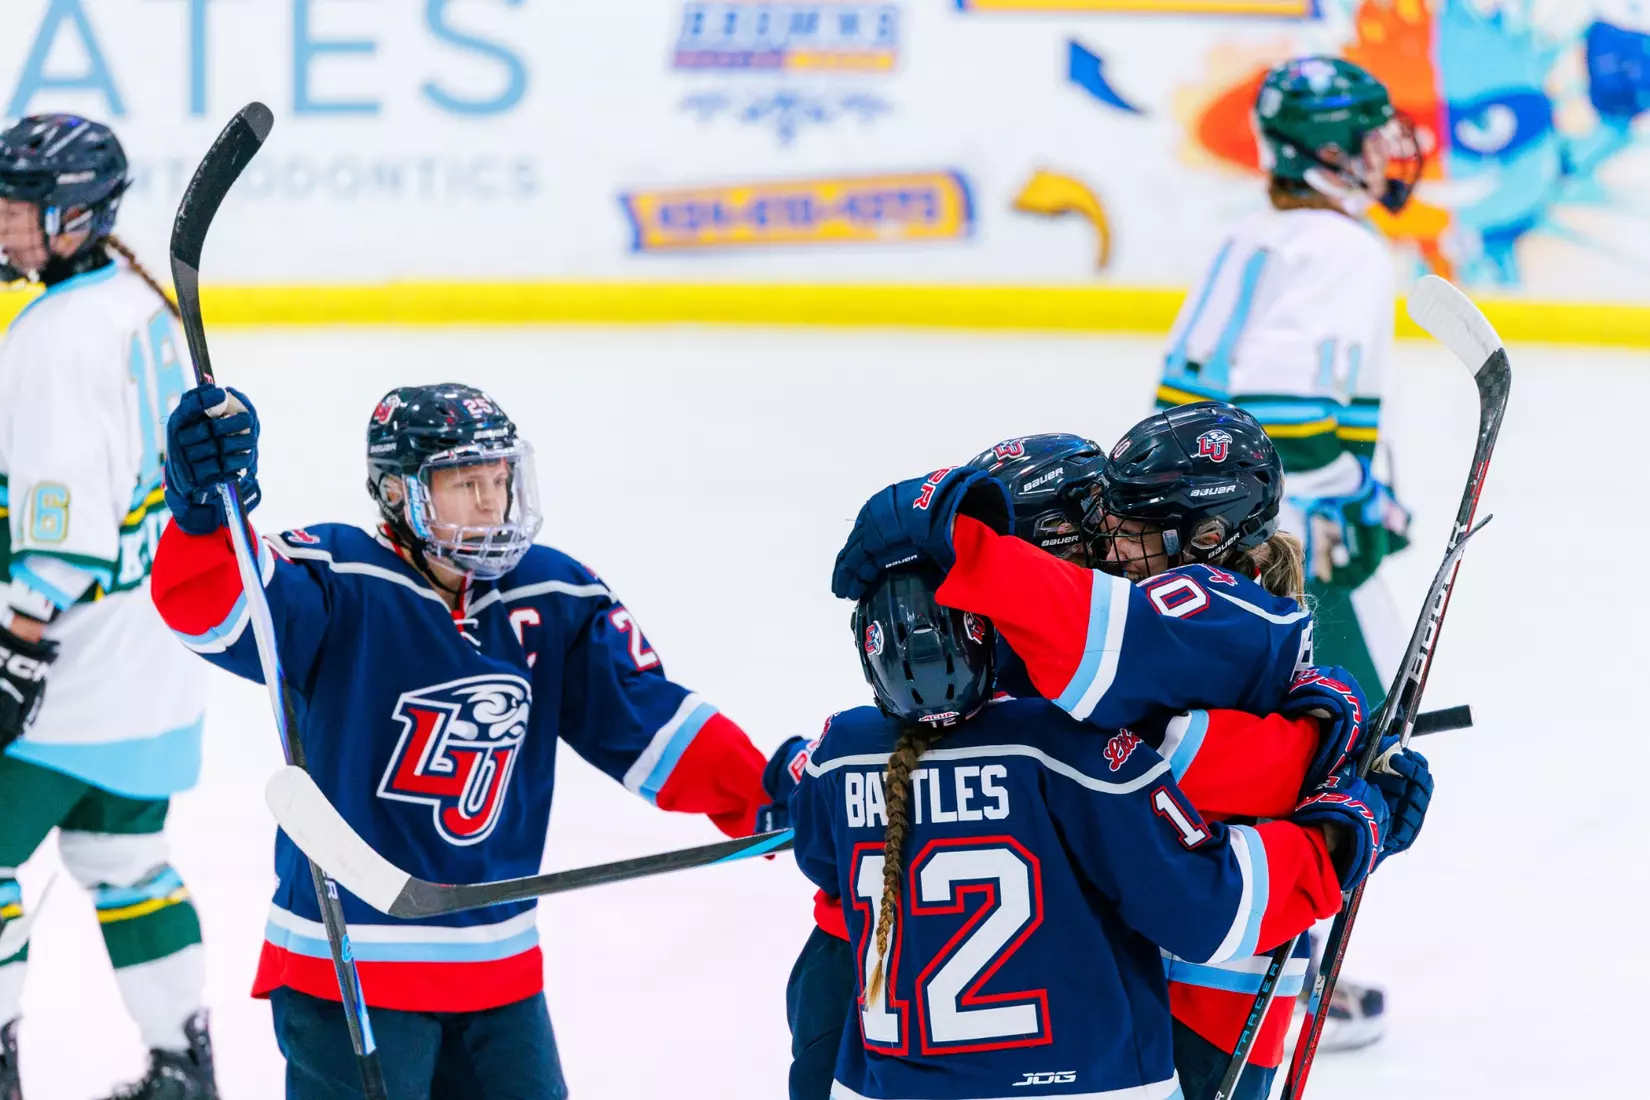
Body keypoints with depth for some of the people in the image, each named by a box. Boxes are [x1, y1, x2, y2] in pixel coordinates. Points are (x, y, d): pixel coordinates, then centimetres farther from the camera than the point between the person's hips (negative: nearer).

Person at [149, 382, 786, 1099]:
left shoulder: (552, 597, 4)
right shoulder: (341, 584, -13)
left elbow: (647, 718, 6)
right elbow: (216, 609, -28)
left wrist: (758, 795, -5)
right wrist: (205, 512, -48)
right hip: (344, 968, -6)